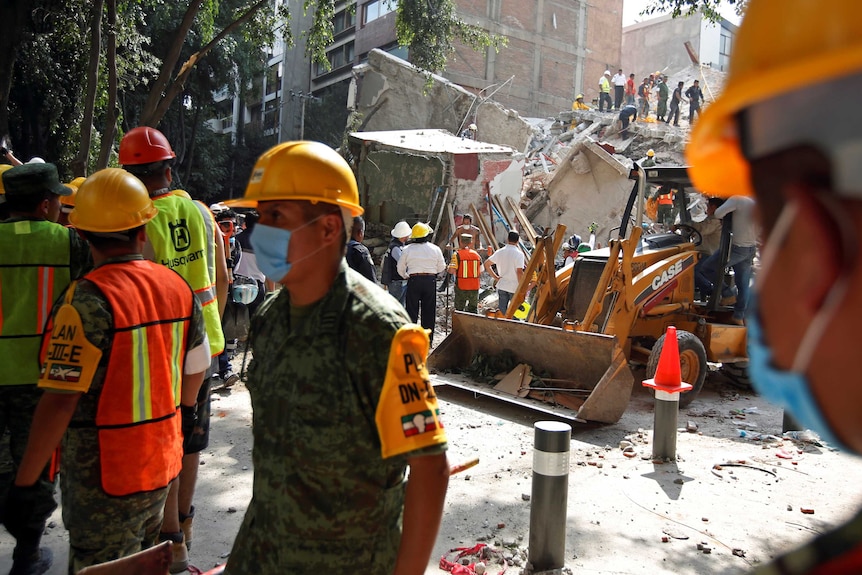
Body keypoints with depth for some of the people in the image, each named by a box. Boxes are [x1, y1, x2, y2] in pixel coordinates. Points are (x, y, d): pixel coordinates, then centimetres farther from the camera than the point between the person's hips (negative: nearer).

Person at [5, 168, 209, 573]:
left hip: (104, 482, -5)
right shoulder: (177, 286, -3)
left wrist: (24, 484, -15)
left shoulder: (89, 300, -21)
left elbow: (60, 400, -24)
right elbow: (196, 368, 8)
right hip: (163, 464, 6)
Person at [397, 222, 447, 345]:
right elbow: (441, 268, 7)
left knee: (412, 311, 5)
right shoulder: (435, 249, 1)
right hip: (430, 281, 1)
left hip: (414, 280, -1)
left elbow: (400, 269, 5)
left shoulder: (407, 249, -1)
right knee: (429, 312, 9)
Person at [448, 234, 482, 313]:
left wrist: (449, 267, 5)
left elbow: (451, 270, -16)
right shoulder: (477, 254, 3)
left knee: (459, 310, 8)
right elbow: (481, 271, 8)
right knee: (474, 309, 14)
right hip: (474, 288, 3)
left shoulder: (457, 254, -9)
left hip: (461, 287, -3)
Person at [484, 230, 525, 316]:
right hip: (515, 287, -4)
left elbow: (486, 264, 6)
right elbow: (519, 272, -22)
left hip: (502, 286, 5)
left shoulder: (499, 252, 1)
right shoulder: (519, 254, -14)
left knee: (501, 311, 12)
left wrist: (495, 277, 8)